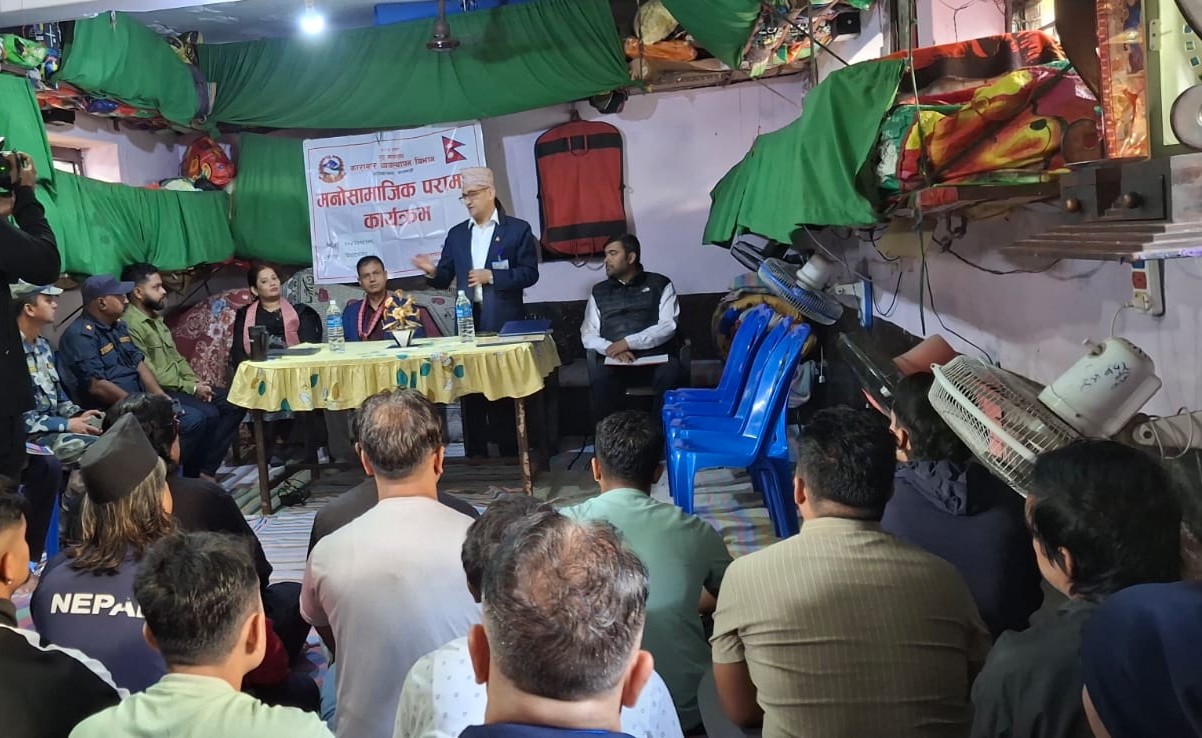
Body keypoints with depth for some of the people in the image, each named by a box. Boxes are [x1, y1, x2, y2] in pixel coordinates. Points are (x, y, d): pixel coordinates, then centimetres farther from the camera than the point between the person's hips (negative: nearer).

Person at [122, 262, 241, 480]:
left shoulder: (157, 320, 18)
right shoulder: (130, 325, -15)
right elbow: (148, 374, -20)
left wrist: (196, 381, 2)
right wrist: (190, 388, -16)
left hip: (179, 386, 10)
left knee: (234, 403, -2)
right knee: (207, 414, -29)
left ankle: (207, 469, -4)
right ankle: (190, 474, -11)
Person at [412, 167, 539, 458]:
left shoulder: (517, 229, 1)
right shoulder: (456, 234, 13)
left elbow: (529, 273, -6)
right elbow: (444, 280, 10)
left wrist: (491, 276, -16)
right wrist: (432, 271, -12)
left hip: (503, 322, -4)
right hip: (468, 322, 4)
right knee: (470, 390, 6)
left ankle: (510, 455, 11)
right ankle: (476, 456, 14)